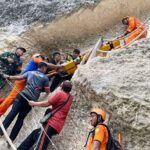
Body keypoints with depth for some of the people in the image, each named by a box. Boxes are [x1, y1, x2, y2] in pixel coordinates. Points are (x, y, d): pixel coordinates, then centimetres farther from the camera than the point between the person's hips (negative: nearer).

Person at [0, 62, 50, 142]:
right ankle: (11, 138, 4)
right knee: (20, 118, 5)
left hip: (23, 95, 1)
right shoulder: (45, 77, 9)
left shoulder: (30, 72, 15)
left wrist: (9, 77, 23)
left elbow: (19, 77, 14)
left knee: (12, 113, -9)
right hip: (32, 99, 0)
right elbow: (47, 91, 9)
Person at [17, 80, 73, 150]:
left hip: (52, 124, -9)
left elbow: (47, 103, -3)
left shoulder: (60, 94, -6)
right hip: (57, 126, 9)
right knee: (34, 134, 21)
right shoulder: (70, 97, 13)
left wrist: (34, 103, 9)